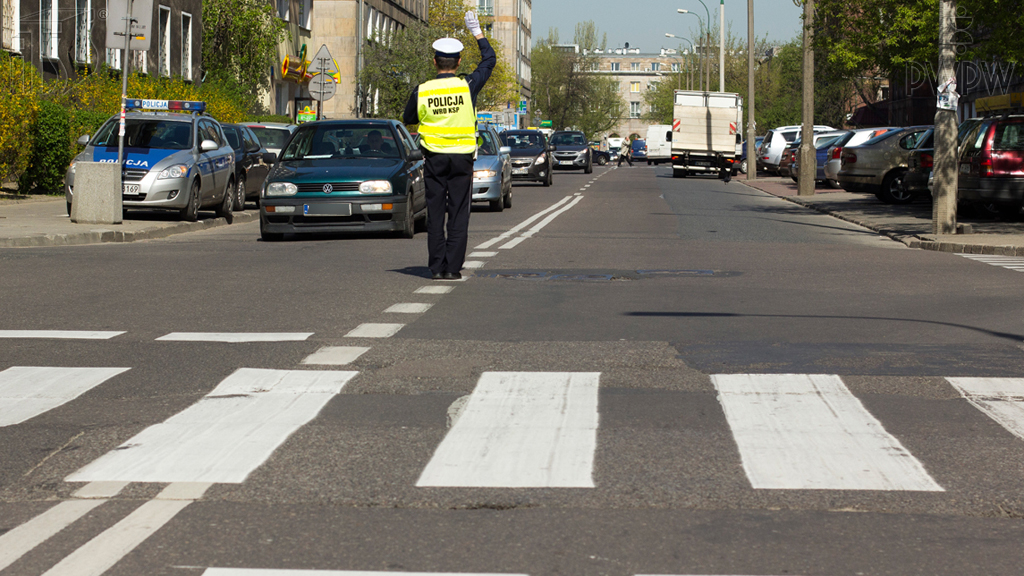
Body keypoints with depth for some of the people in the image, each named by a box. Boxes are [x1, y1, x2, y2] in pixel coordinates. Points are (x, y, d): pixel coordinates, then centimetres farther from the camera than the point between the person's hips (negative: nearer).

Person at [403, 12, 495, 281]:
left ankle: (437, 267, 4)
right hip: (462, 157, -1)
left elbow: (408, 119, 12)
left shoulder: (421, 92, -5)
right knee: (458, 214, 2)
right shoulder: (467, 86, -7)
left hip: (434, 159, 1)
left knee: (435, 213, 6)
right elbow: (489, 59, 8)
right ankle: (453, 267, -1)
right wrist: (476, 30, 16)